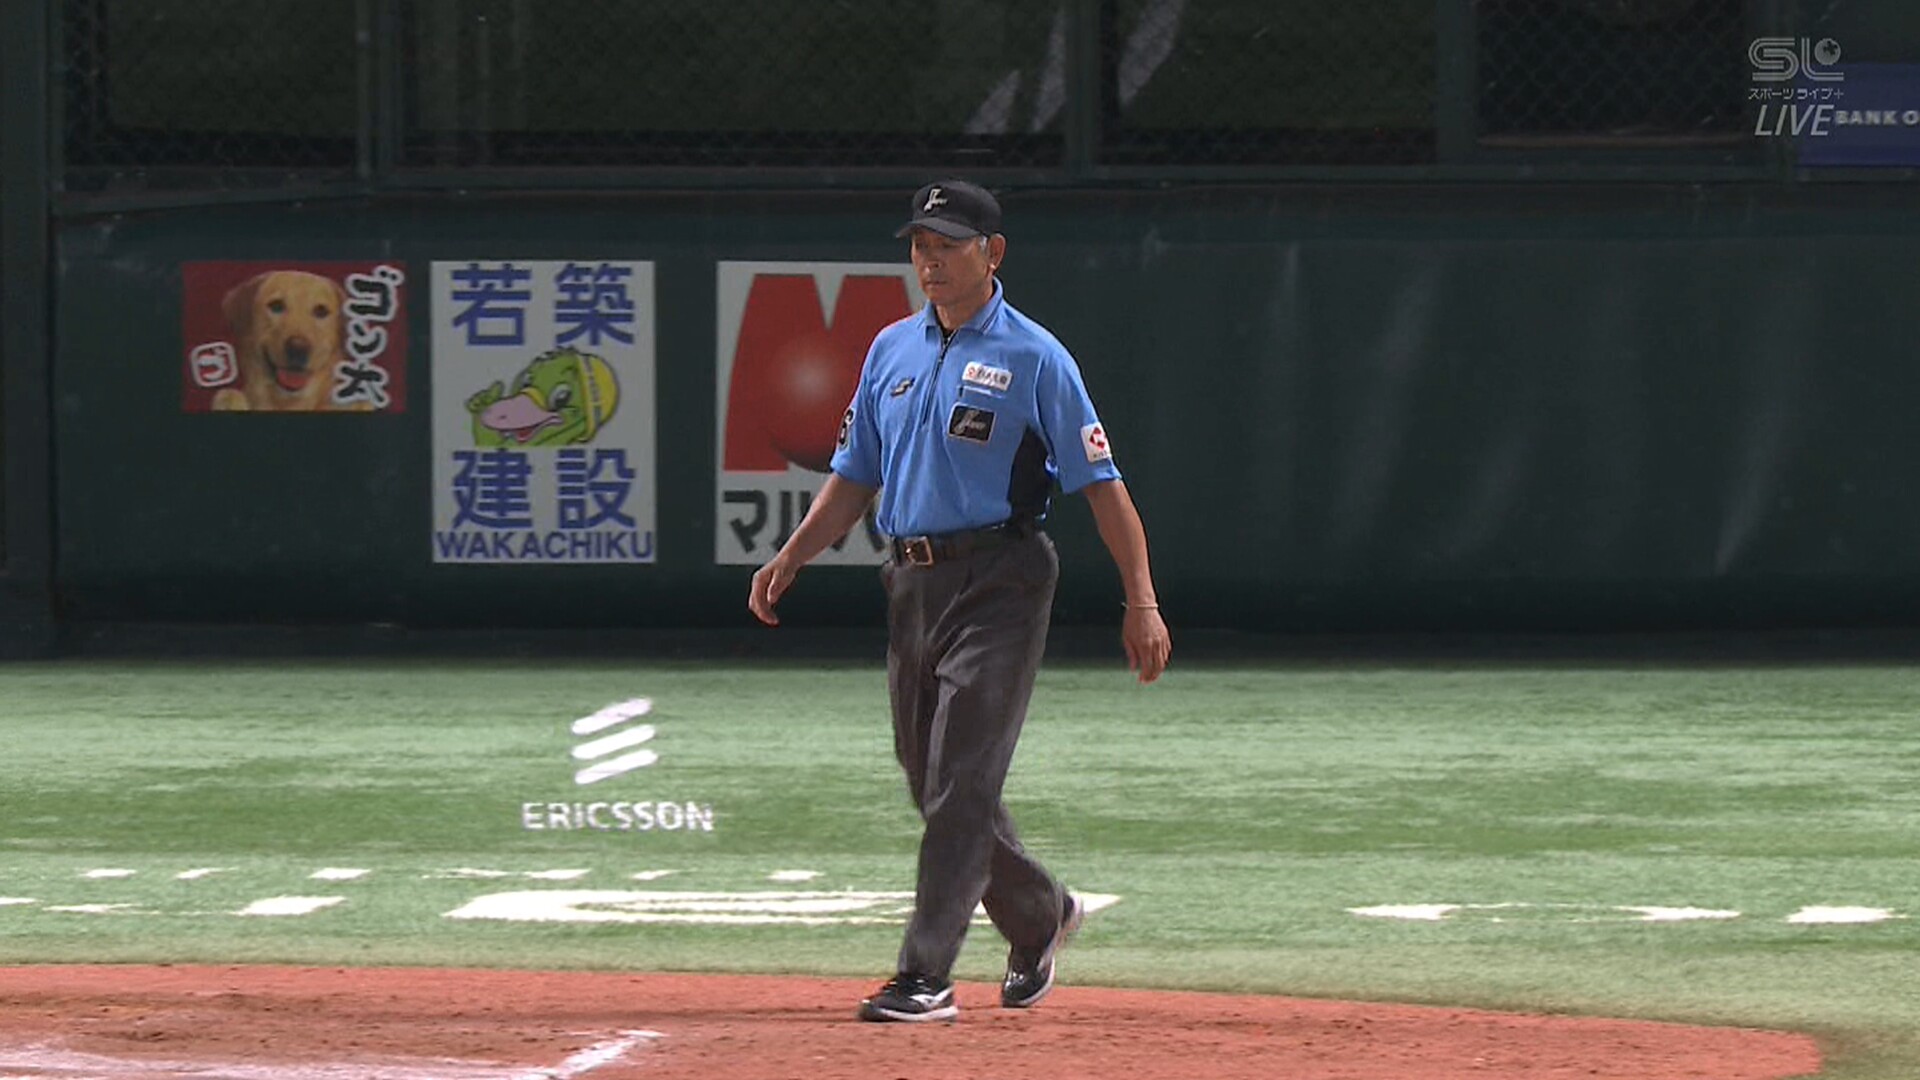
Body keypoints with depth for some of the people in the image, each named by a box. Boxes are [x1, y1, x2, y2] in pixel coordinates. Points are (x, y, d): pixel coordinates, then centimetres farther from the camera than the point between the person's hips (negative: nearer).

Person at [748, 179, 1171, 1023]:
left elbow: (1101, 481, -7)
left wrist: (1141, 602, -13)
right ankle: (1039, 915, 34)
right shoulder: (892, 350, 13)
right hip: (912, 583, 7)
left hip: (998, 581, -7)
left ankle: (926, 976, -13)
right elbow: (856, 474, 20)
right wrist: (790, 558, 7)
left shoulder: (1033, 358, -5)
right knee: (934, 785, 12)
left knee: (960, 784, -11)